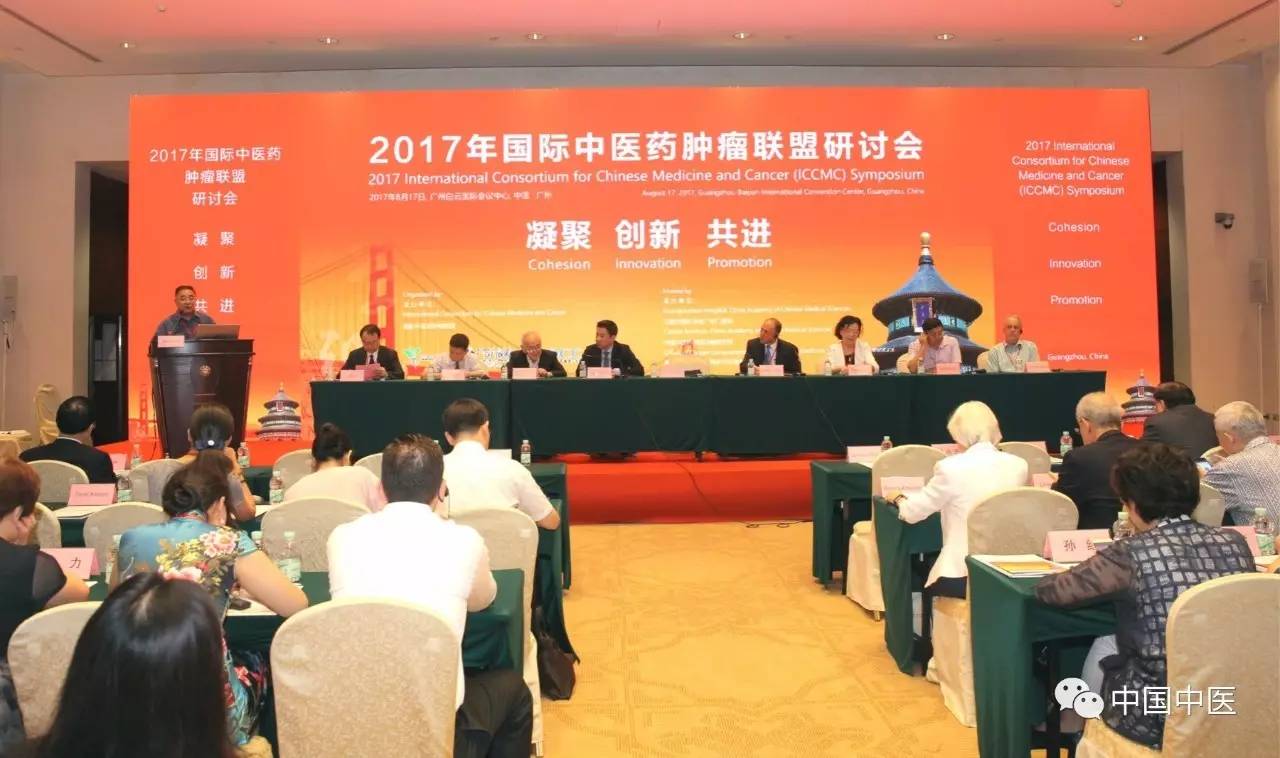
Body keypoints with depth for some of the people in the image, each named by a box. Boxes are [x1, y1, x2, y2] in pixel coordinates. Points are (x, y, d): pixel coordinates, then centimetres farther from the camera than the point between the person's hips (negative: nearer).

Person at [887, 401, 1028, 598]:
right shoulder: (1018, 465, 1)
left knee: (924, 576, 26)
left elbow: (911, 513, -1)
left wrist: (899, 499, 20)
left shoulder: (950, 467, -13)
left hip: (962, 575, -5)